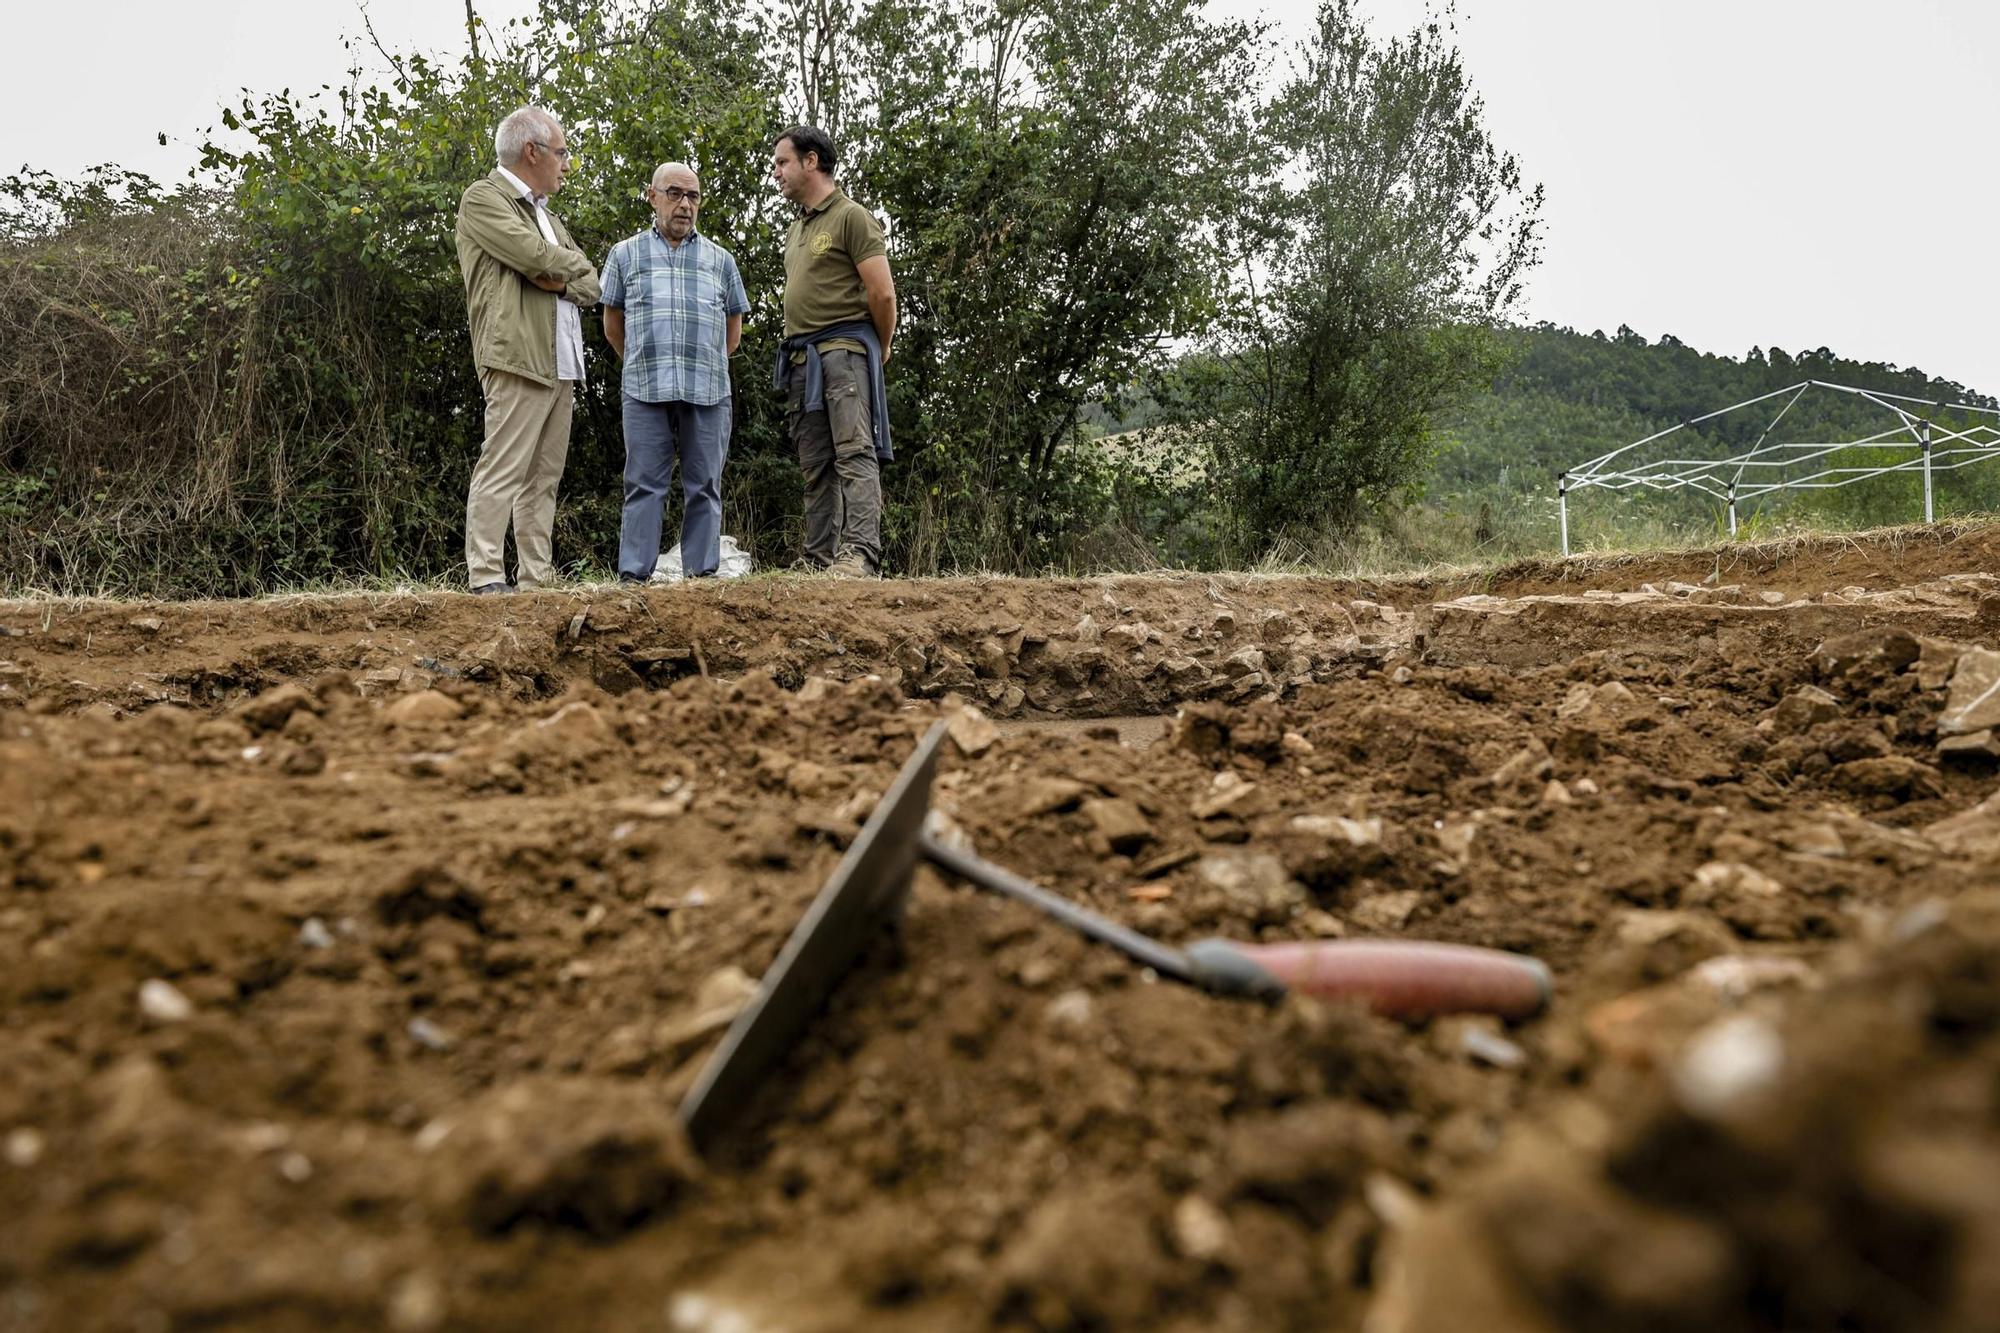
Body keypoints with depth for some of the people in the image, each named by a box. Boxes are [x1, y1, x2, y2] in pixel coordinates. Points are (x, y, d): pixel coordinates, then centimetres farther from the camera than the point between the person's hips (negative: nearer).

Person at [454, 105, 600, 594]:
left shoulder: (544, 213, 25)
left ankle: (538, 579, 9)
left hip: (561, 363, 8)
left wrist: (555, 279, -3)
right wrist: (574, 266, 5)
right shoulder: (484, 198, 0)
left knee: (544, 478, 7)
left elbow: (590, 286, 16)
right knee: (502, 471, -11)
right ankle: (486, 579, -12)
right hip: (519, 357, -8)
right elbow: (538, 257, -14)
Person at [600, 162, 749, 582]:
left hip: (708, 391, 1)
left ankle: (702, 574, 6)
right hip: (645, 390, -1)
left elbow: (733, 330, 21)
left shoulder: (721, 259, 15)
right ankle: (633, 575, -1)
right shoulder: (626, 255, 13)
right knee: (644, 485, -2)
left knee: (704, 487, 2)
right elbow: (613, 327, 18)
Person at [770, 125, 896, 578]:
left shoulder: (852, 217, -3)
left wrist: (881, 349, 3)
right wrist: (799, 348, 19)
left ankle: (860, 555, -25)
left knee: (854, 453, -16)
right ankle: (821, 561, 6)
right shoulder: (795, 230, 23)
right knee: (815, 466, 5)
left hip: (844, 349, -8)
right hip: (800, 356, 9)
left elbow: (883, 293, -9)